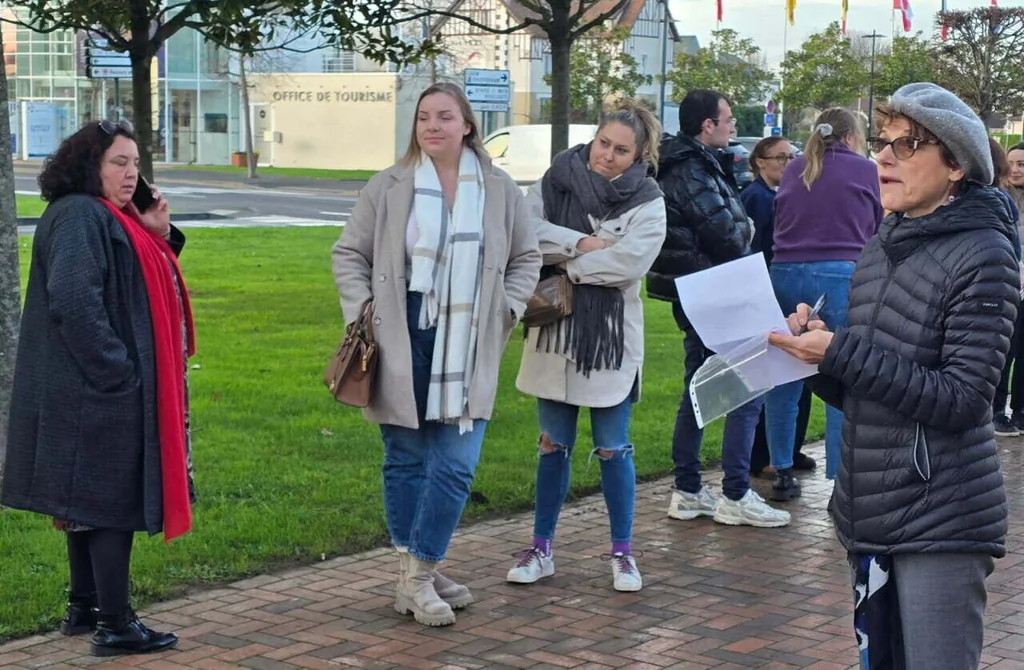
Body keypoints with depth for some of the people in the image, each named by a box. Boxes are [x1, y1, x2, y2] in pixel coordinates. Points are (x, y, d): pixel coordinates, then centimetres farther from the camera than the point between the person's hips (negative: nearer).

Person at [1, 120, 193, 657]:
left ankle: (83, 608, 26)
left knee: (87, 501, 16)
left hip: (98, 389, 10)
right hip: (100, 390, -10)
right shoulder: (78, 216, -16)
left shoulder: (112, 219, 16)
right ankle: (114, 625, -1)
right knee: (112, 500, -6)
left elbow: (146, 290, 18)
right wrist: (116, 370, -23)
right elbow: (74, 301, -25)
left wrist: (159, 236, 3)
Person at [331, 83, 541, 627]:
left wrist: (507, 308, 3)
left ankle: (419, 574, 7)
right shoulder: (388, 188, 0)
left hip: (467, 353, 1)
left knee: (456, 466, -4)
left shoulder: (500, 191, 5)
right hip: (402, 348, -1)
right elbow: (349, 253, 7)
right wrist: (363, 310, -5)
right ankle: (415, 575, 18)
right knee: (406, 461, 7)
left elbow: (526, 257, 16)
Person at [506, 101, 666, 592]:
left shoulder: (647, 204, -5)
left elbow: (629, 260, -21)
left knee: (613, 449, 5)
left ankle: (622, 552, 19)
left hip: (611, 342, -2)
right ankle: (540, 549, 22)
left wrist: (567, 266, -14)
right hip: (554, 335, 3)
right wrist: (580, 243, -20)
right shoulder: (557, 183, 2)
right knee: (553, 445, 12)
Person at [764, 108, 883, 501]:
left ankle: (782, 473, 16)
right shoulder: (865, 170, 4)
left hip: (785, 273, 4)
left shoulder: (794, 170, 14)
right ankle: (841, 479, -1)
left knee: (784, 379, 11)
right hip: (841, 277, -4)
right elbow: (882, 230, 12)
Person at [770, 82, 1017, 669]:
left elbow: (961, 400, -18)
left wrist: (841, 352, -19)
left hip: (940, 526, -7)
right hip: (869, 513, 7)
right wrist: (814, 348, -4)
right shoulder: (881, 248, 11)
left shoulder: (982, 255, -11)